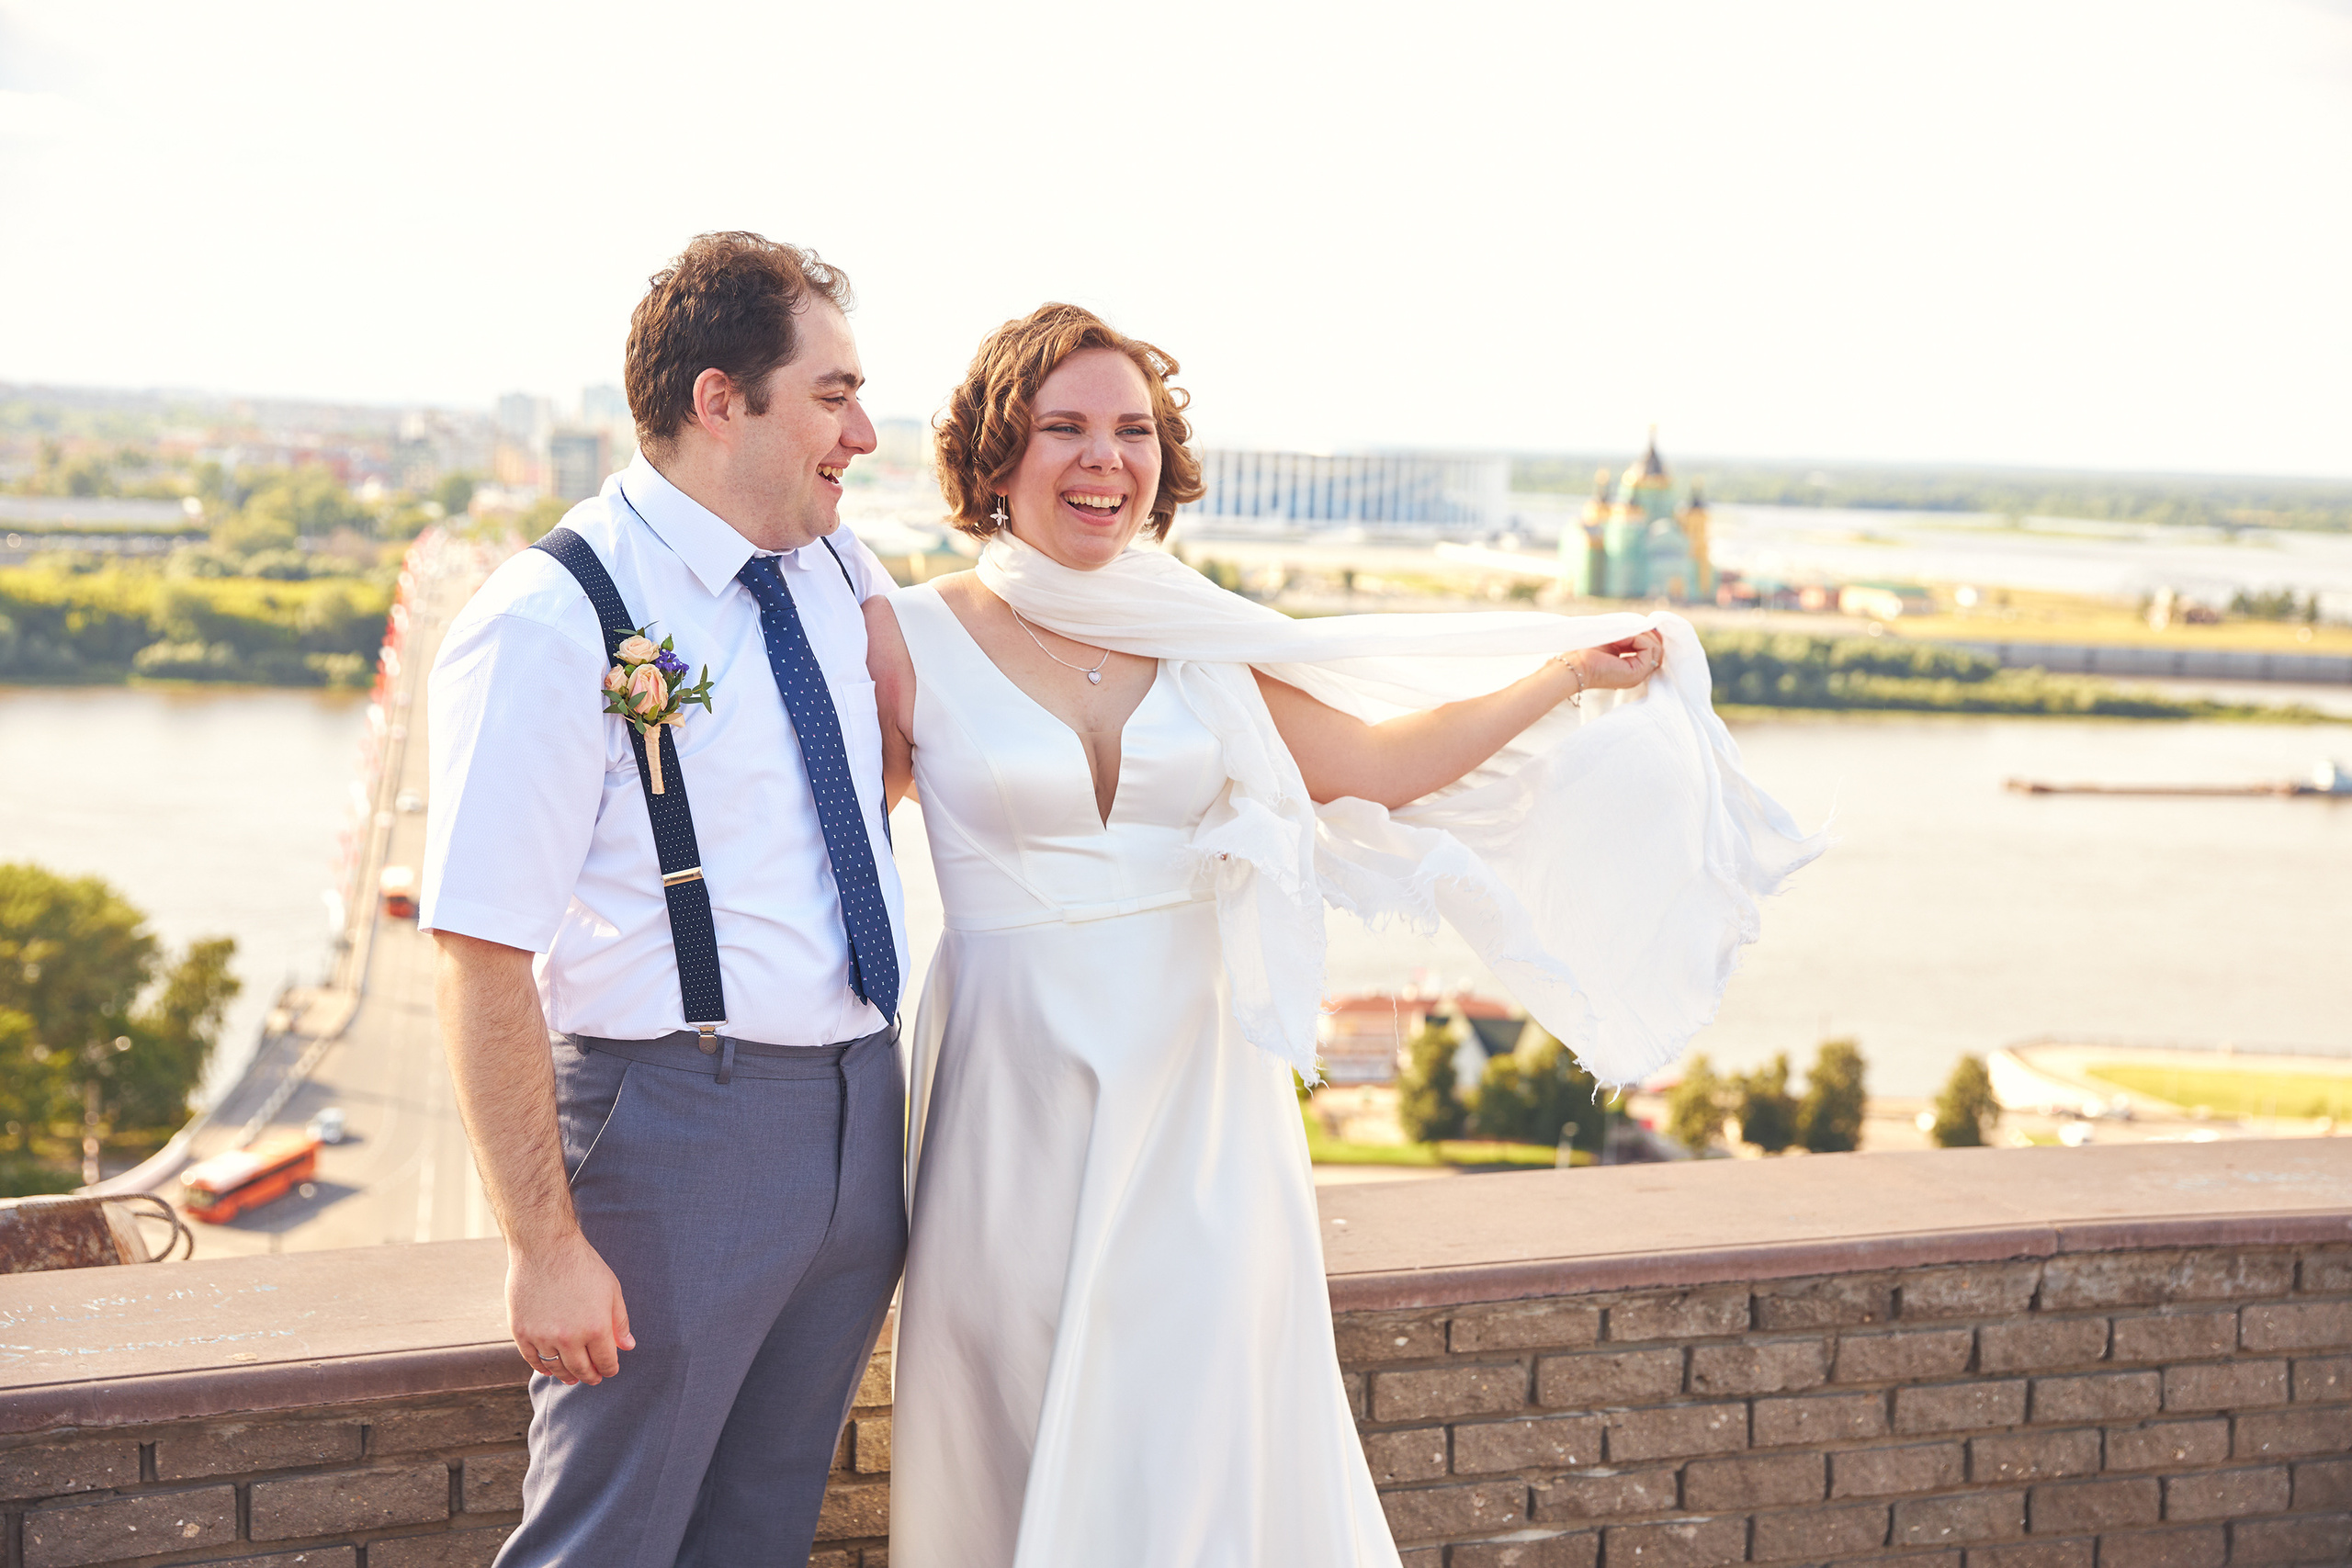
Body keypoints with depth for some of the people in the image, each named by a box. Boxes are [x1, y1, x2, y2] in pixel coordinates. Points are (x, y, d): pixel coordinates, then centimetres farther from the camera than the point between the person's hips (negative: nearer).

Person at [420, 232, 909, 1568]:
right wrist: (546, 1243, -20)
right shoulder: (551, 625, -17)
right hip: (677, 1129, -7)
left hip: (861, 1111, 7)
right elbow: (486, 965, -19)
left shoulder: (847, 577, 6)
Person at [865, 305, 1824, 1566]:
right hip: (1021, 1100, -2)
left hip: (1199, 1091, 3)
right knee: (1018, 1451, 5)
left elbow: (1377, 765, 15)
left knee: (1203, 1448, 2)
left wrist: (1566, 675, 14)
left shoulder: (1198, 640, 7)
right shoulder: (911, 639, -3)